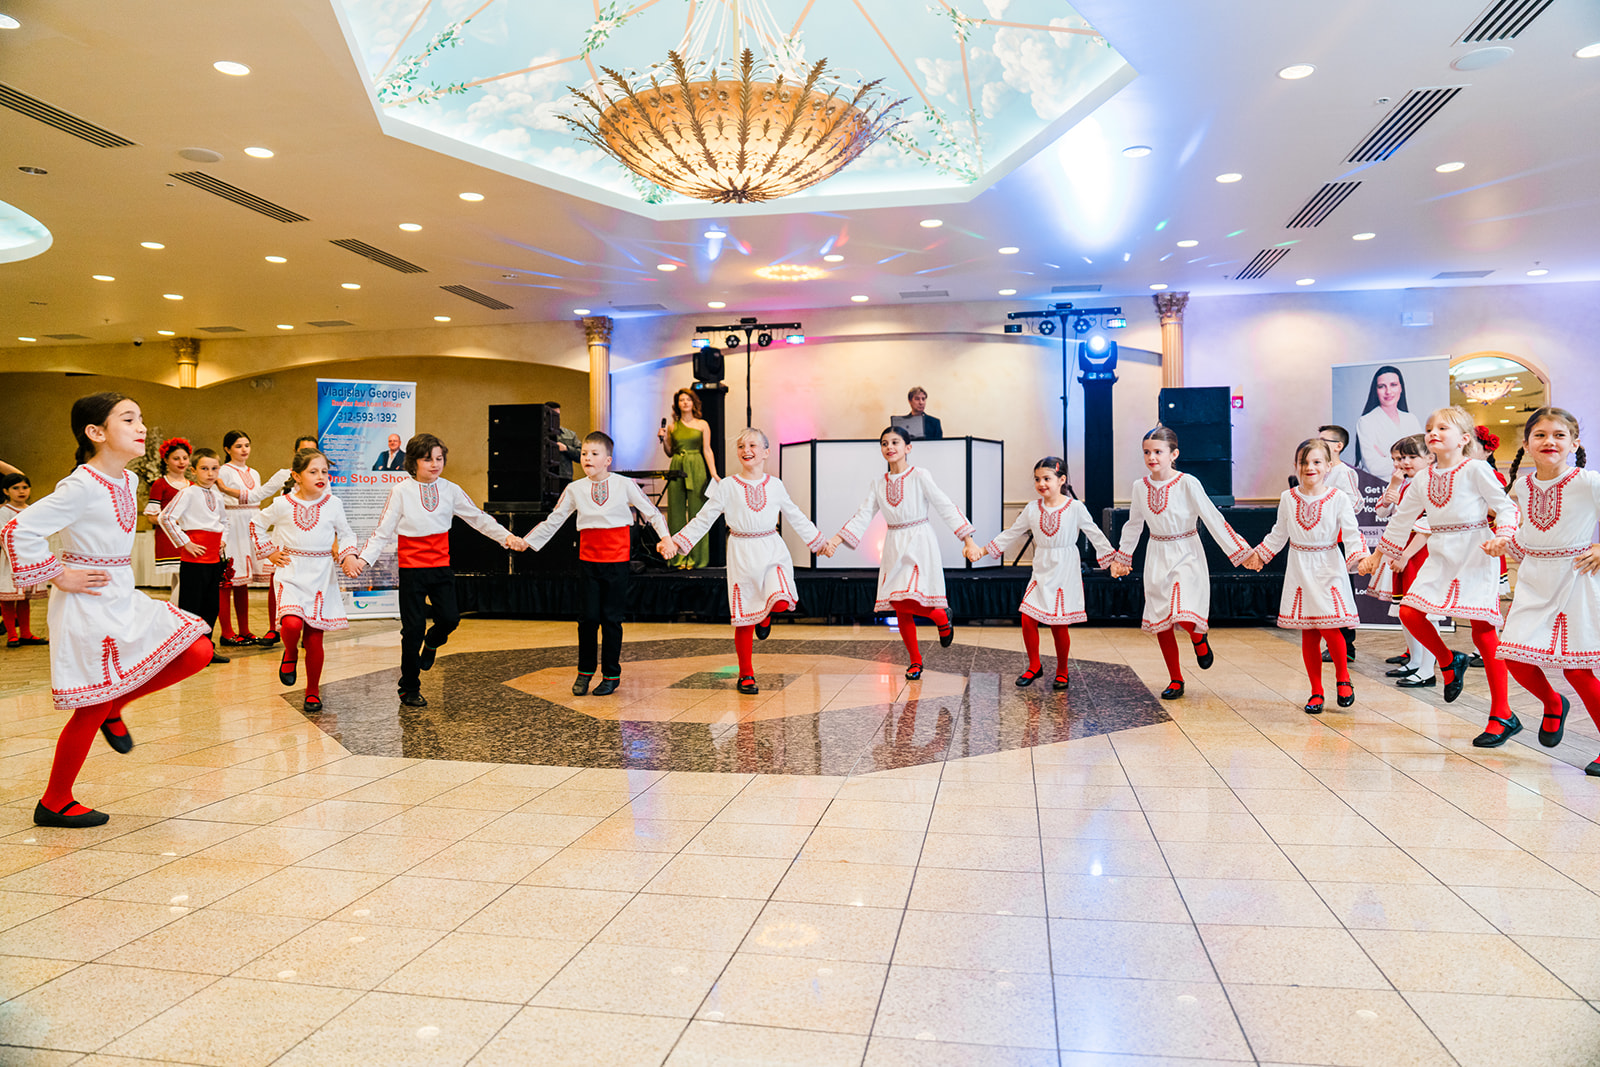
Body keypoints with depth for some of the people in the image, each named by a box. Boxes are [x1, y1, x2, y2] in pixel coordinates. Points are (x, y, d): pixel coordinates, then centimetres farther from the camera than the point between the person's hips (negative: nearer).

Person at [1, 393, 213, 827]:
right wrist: (58, 576, -16)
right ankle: (53, 803, 18)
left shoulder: (129, 480, 7)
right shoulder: (81, 486, -19)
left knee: (197, 652, -3)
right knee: (91, 708, 0)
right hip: (88, 607, -8)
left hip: (124, 599, 8)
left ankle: (115, 706, 16)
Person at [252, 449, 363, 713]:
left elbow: (346, 534, 13)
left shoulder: (333, 504, 0)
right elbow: (256, 523, 16)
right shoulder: (283, 504, -1)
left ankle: (313, 693, 20)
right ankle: (290, 655, 11)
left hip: (321, 576, 1)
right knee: (292, 624, -25)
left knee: (315, 638, 4)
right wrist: (269, 552, 8)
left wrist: (348, 556, -5)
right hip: (291, 574, -1)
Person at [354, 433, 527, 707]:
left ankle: (432, 643, 30)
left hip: (441, 567, 3)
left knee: (449, 619, -9)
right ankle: (409, 689, 18)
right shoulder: (401, 491, -5)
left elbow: (477, 518, 9)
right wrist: (364, 559, -19)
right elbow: (383, 531, -6)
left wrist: (507, 536, -1)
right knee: (413, 628, 1)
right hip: (412, 568, -2)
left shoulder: (450, 489, 3)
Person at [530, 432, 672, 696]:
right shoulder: (575, 489, 4)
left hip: (617, 559, -2)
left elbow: (651, 512, 4)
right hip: (589, 559, 2)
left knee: (611, 618, 3)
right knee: (588, 617, 1)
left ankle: (611, 675, 16)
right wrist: (527, 541, 10)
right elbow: (553, 521, 12)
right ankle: (585, 671, 20)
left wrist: (665, 537, -8)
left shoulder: (624, 485, -2)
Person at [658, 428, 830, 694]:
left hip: (772, 550, 1)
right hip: (742, 553, -1)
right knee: (744, 618, 2)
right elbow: (703, 520, 1)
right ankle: (746, 675, 18)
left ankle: (765, 616, 14)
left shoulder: (775, 485, 6)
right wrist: (675, 542, -6)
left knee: (781, 602, -24)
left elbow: (796, 517, 18)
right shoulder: (727, 487, -1)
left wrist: (818, 542, 23)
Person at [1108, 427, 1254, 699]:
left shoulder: (1188, 484, -13)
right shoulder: (1140, 486, 1)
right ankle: (1175, 680, 22)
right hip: (1157, 558, 5)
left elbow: (1213, 519, -10)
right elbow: (1134, 525, 16)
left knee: (1183, 615, -23)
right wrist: (1121, 558, 21)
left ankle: (1199, 637, 15)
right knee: (1160, 622, 6)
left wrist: (1240, 553, -12)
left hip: (1186, 556, -4)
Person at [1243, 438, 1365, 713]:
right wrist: (1259, 555, 15)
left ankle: (1343, 678, 16)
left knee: (1329, 628, -12)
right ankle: (1316, 692, 16)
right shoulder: (1288, 498, 4)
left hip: (1329, 569, -3)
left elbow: (1351, 534, -8)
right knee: (1308, 635, 5)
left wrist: (1358, 556, -25)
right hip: (1300, 571, 3)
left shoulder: (1338, 499, -5)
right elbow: (1278, 534, 16)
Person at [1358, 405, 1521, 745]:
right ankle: (1450, 662, 22)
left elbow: (1505, 507, -6)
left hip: (1475, 553, -6)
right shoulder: (1424, 478, 12)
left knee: (1482, 629, -7)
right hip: (1441, 556, 6)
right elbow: (1402, 518, 20)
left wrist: (1501, 537, -24)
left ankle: (1502, 715, 1)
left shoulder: (1475, 468, -5)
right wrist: (1377, 554, 24)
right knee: (1409, 612, -7)